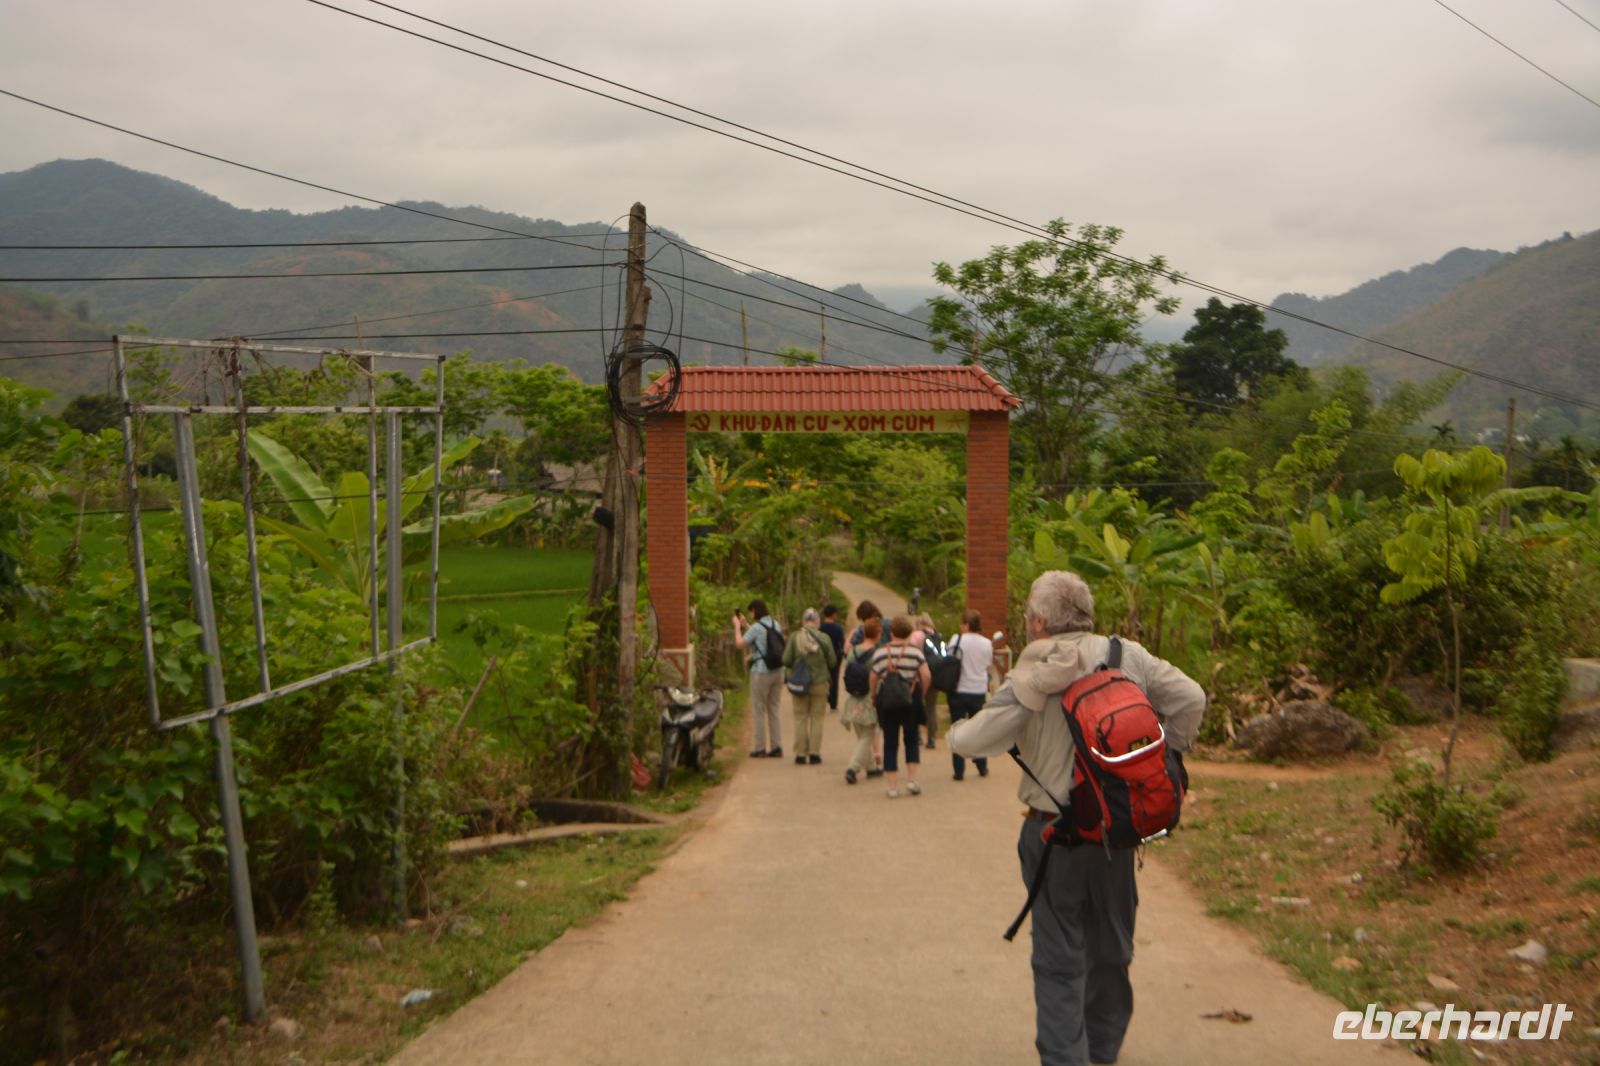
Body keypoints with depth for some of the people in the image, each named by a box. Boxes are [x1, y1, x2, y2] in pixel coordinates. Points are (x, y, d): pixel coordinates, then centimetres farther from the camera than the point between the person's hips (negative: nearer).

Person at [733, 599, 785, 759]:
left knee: (759, 710, 2)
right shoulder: (775, 624, 8)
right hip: (778, 672, 7)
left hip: (761, 672, -7)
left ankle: (760, 748, 3)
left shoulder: (757, 627, -14)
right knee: (773, 709, 12)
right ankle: (777, 746, 10)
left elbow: (740, 643, -7)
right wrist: (745, 625, 25)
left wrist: (737, 626, 7)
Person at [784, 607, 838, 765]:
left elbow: (786, 660, -8)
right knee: (817, 718, 9)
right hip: (820, 683, 0)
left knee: (800, 718, 9)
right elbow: (833, 662, -3)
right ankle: (814, 753, 8)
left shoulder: (795, 638, -9)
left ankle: (800, 754, 9)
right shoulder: (824, 638, -9)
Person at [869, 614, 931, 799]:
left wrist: (873, 697, 12)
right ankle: (911, 780, 6)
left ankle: (893, 786, 6)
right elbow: (926, 676, -13)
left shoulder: (880, 652, -4)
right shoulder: (915, 651, -6)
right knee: (911, 740, 16)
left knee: (890, 743, 7)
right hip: (910, 701, 0)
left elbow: (873, 679, -3)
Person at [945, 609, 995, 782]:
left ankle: (958, 770, 2)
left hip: (959, 691, -3)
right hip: (979, 691, 3)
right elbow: (989, 665, 7)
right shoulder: (987, 643, -2)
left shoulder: (957, 640, -11)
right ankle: (982, 767, 24)